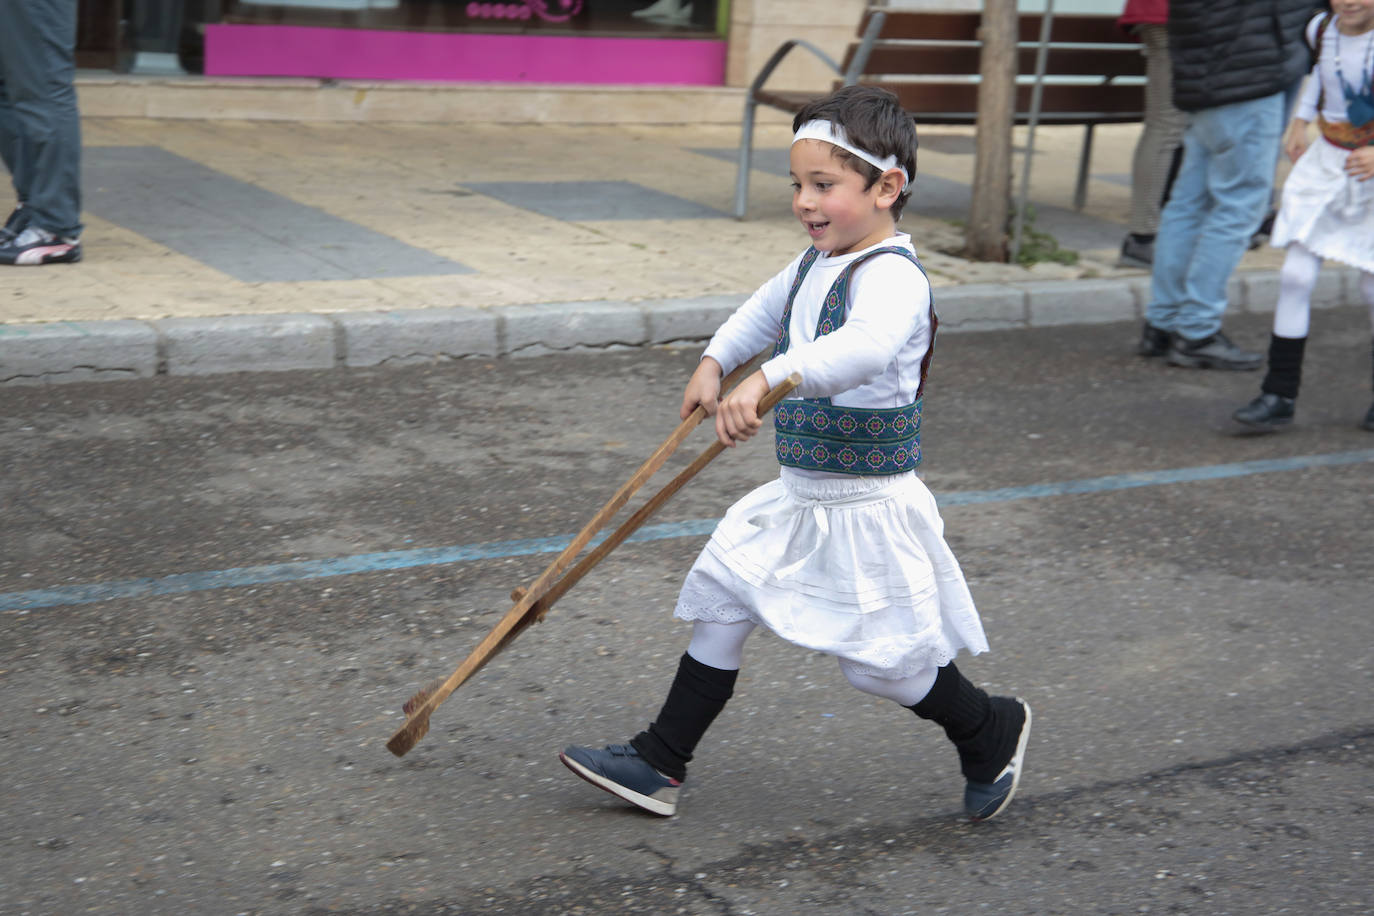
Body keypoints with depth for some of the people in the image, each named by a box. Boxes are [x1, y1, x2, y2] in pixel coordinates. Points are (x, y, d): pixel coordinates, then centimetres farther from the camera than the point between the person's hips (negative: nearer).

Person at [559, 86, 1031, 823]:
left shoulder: (893, 276, -24)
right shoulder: (817, 261, 5)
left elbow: (867, 347, -48)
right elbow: (768, 308, 30)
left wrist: (768, 380, -59)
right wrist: (715, 361, 20)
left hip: (867, 507, -8)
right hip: (797, 494, 8)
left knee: (883, 659, 3)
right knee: (721, 604, 9)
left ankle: (992, 732, 31)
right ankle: (659, 763, 20)